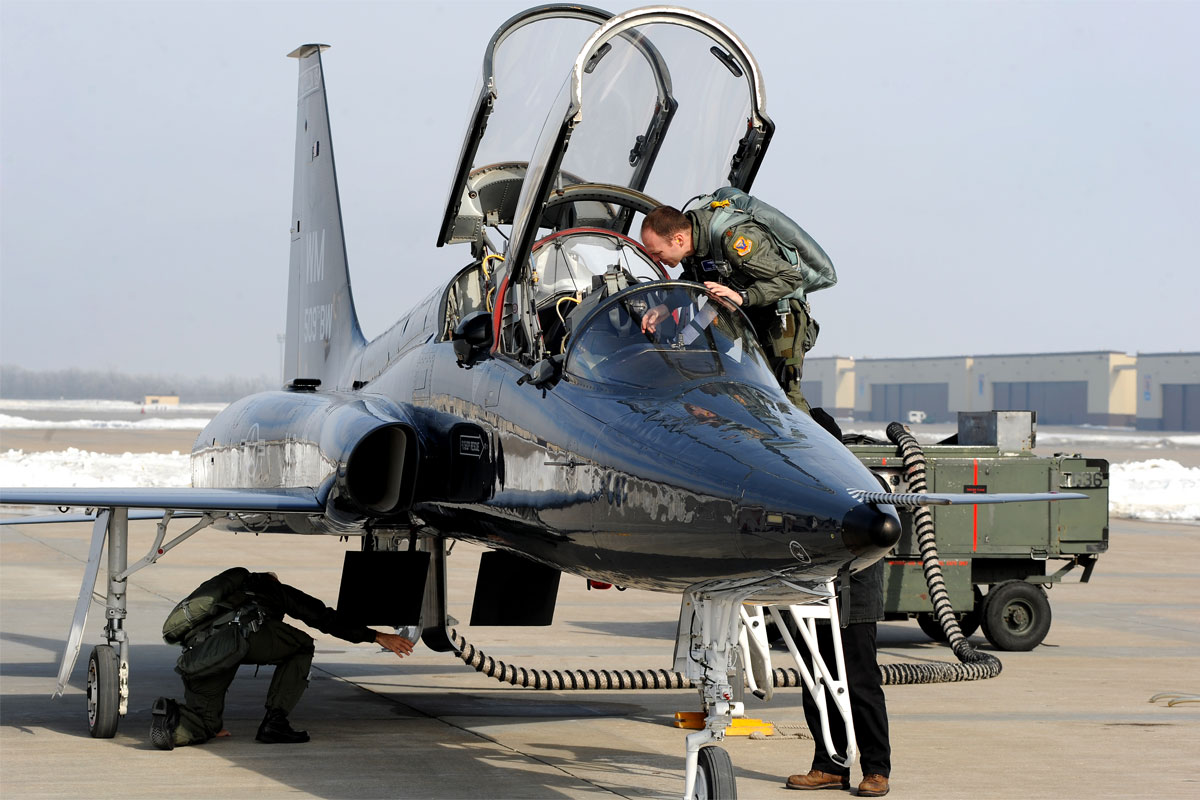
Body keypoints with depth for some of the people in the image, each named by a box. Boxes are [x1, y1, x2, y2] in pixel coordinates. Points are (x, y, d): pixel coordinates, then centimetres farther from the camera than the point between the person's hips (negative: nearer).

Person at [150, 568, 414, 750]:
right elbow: (323, 618, 26)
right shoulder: (276, 590, 35)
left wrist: (214, 722, 55)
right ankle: (274, 722, 9)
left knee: (204, 728, 19)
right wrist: (376, 636, 30)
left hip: (196, 652, 5)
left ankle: (171, 718, -15)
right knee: (301, 646, 23)